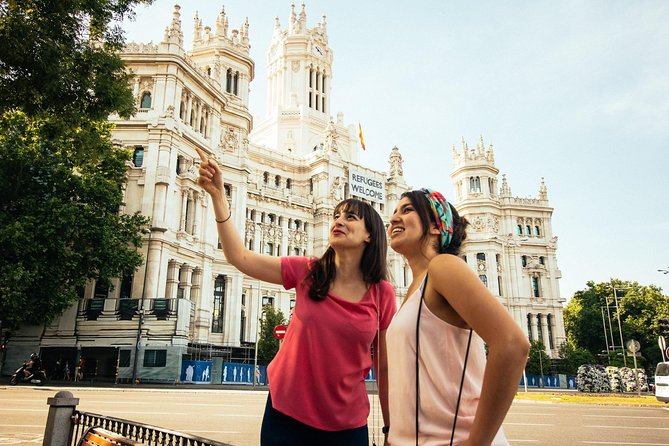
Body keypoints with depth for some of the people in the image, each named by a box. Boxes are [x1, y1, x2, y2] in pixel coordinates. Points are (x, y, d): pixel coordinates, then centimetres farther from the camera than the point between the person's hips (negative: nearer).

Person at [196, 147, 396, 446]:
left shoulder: (383, 295, -6)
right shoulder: (306, 273, -5)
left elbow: (385, 367, 1)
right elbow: (239, 257, -9)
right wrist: (217, 194, -18)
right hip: (287, 414, 1)